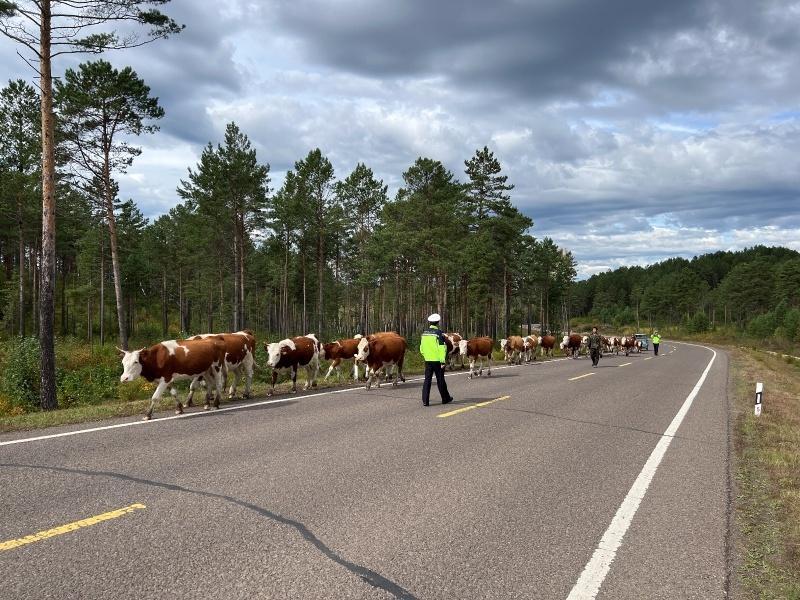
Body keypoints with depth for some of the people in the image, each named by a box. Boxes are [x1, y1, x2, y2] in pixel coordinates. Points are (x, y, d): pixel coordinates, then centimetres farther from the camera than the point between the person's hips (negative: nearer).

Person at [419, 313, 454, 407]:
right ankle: (445, 398, 22)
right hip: (438, 360, -4)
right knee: (440, 380, 8)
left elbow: (421, 349, 14)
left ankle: (425, 401, -1)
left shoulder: (424, 333, 7)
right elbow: (442, 348, -15)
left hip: (428, 360, 4)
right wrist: (443, 361, -13)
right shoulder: (439, 333, -11)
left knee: (427, 380, 5)